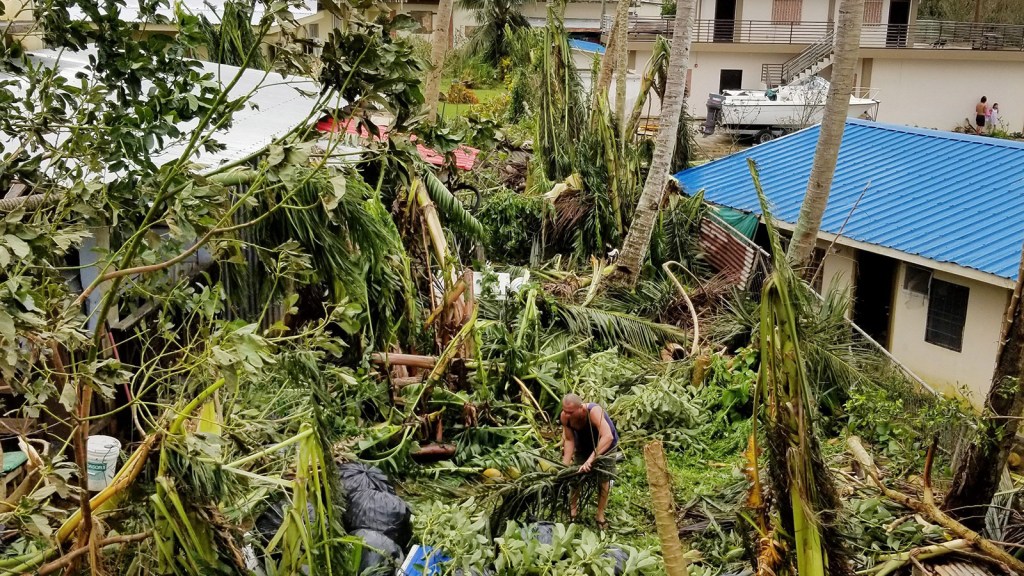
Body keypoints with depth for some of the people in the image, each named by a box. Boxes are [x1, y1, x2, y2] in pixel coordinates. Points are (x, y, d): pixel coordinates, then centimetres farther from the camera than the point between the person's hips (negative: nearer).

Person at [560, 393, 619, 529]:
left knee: (604, 478, -1)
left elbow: (608, 436, -51)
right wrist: (565, 464, -27)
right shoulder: (564, 417, -28)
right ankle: (572, 510, 18)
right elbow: (569, 440, -18)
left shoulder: (594, 411, -43)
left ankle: (600, 514, 15)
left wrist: (591, 459, -55)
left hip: (605, 445, -3)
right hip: (583, 444, 4)